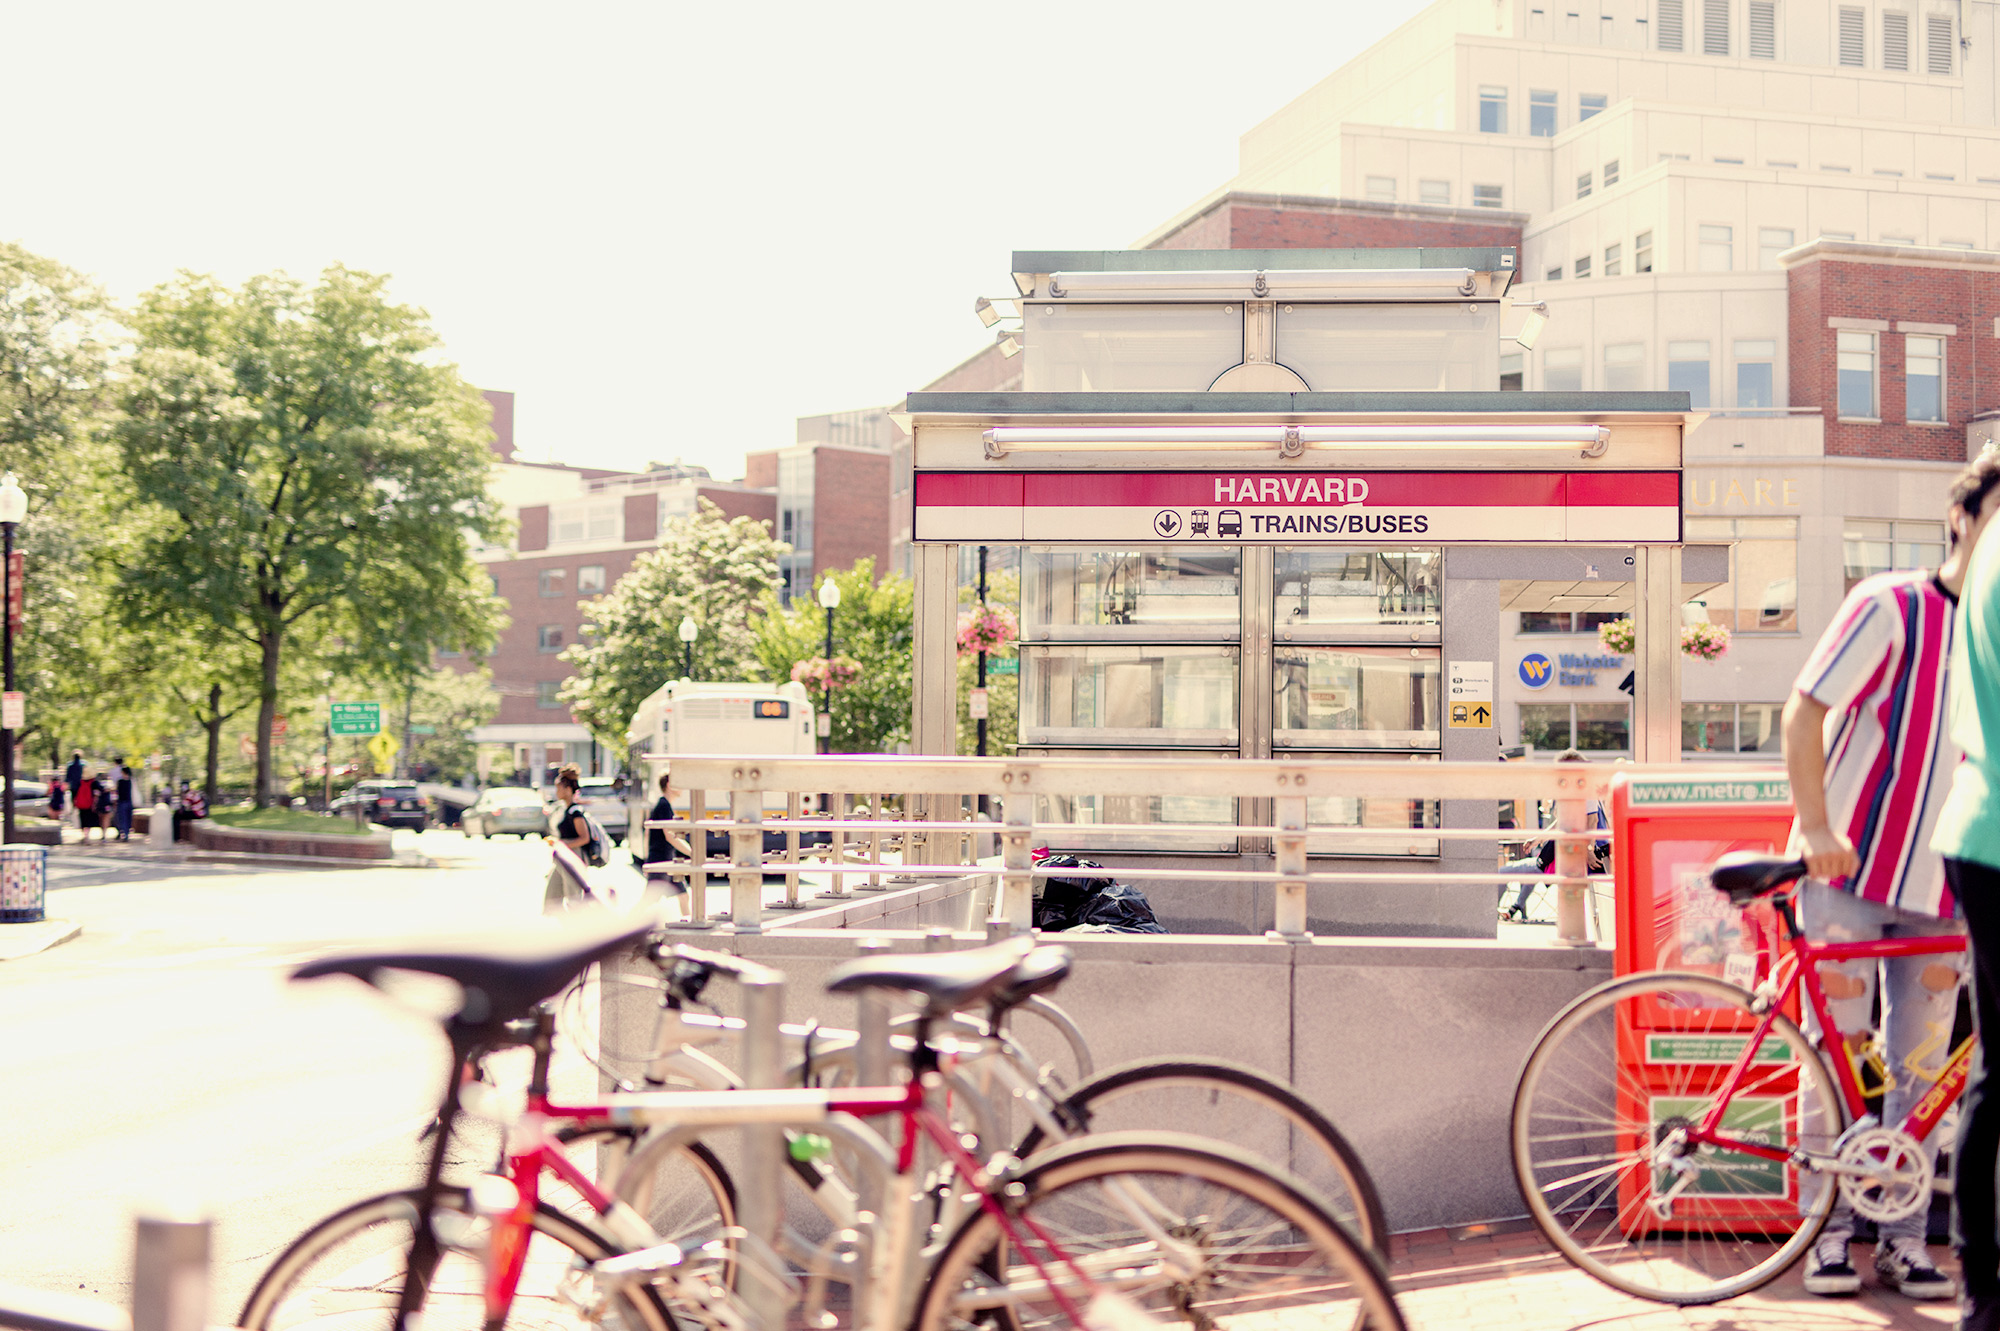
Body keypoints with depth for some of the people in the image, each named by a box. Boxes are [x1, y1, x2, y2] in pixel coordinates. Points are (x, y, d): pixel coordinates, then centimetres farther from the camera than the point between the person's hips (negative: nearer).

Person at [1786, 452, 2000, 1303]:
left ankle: (1904, 1241, 15)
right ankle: (1829, 1234, 9)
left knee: (1920, 1065, 6)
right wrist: (1815, 826, -20)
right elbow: (1804, 709, -10)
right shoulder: (1891, 606, -7)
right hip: (1848, 863, -4)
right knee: (1839, 1053, -1)